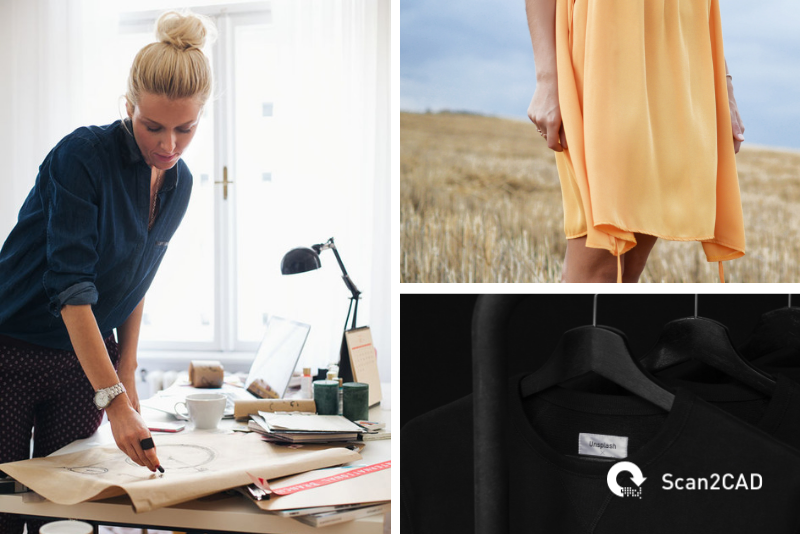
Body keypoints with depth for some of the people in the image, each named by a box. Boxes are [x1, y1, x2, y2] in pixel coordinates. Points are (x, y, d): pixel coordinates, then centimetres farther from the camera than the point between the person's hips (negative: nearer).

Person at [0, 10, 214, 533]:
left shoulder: (179, 184, 1)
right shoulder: (83, 155, -20)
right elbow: (70, 285, -27)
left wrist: (127, 369, 6)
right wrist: (115, 401, -33)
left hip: (87, 362, 5)